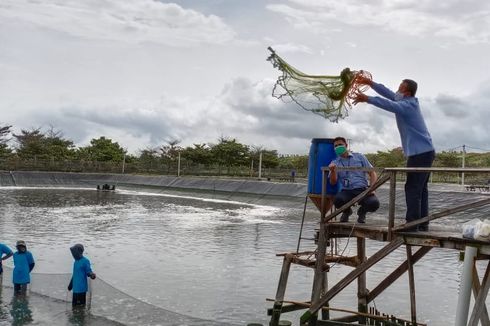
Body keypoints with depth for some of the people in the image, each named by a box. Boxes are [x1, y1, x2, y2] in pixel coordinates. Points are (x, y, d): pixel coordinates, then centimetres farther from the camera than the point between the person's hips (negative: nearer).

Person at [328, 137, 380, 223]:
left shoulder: (359, 157, 11)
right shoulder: (335, 163, 11)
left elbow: (372, 173, 10)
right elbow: (333, 182, -3)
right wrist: (333, 171, -24)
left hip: (362, 190, 0)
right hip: (346, 192, 0)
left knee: (374, 203, -31)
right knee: (337, 200, -35)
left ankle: (362, 211, 10)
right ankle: (347, 211, 6)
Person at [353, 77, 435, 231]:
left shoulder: (408, 105, -15)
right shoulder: (409, 102, 15)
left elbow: (390, 105, -32)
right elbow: (389, 94, 21)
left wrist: (368, 99, -37)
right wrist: (371, 83, 16)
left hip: (420, 154, -10)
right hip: (425, 152, 10)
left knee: (412, 188, -10)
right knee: (420, 189, 11)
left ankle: (412, 224, -11)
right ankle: (422, 224, 15)